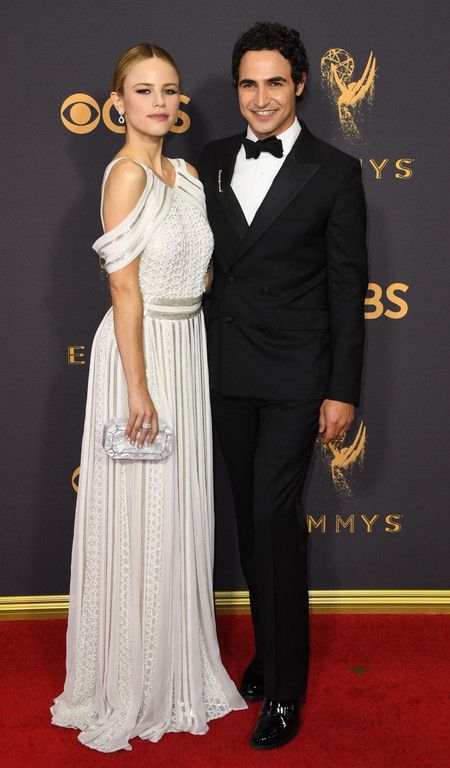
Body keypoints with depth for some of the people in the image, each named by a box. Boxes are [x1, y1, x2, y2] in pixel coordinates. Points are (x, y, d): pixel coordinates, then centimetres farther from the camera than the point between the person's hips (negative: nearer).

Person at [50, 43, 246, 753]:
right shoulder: (126, 173, -13)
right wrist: (139, 388, -19)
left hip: (188, 349, 8)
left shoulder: (185, 174, 11)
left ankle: (177, 666, 31)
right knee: (138, 521, 2)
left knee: (179, 515, 15)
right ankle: (128, 687, 19)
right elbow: (126, 291, -17)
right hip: (142, 353, -8)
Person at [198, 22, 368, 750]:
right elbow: (202, 259, 12)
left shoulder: (334, 171, -5)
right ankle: (271, 647, 29)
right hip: (227, 373, 5)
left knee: (275, 518, -7)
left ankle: (284, 688, 6)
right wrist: (197, 357, 9)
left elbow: (348, 287, -5)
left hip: (295, 376, -4)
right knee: (252, 518, 12)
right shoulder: (212, 162, 7)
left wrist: (343, 390, -8)